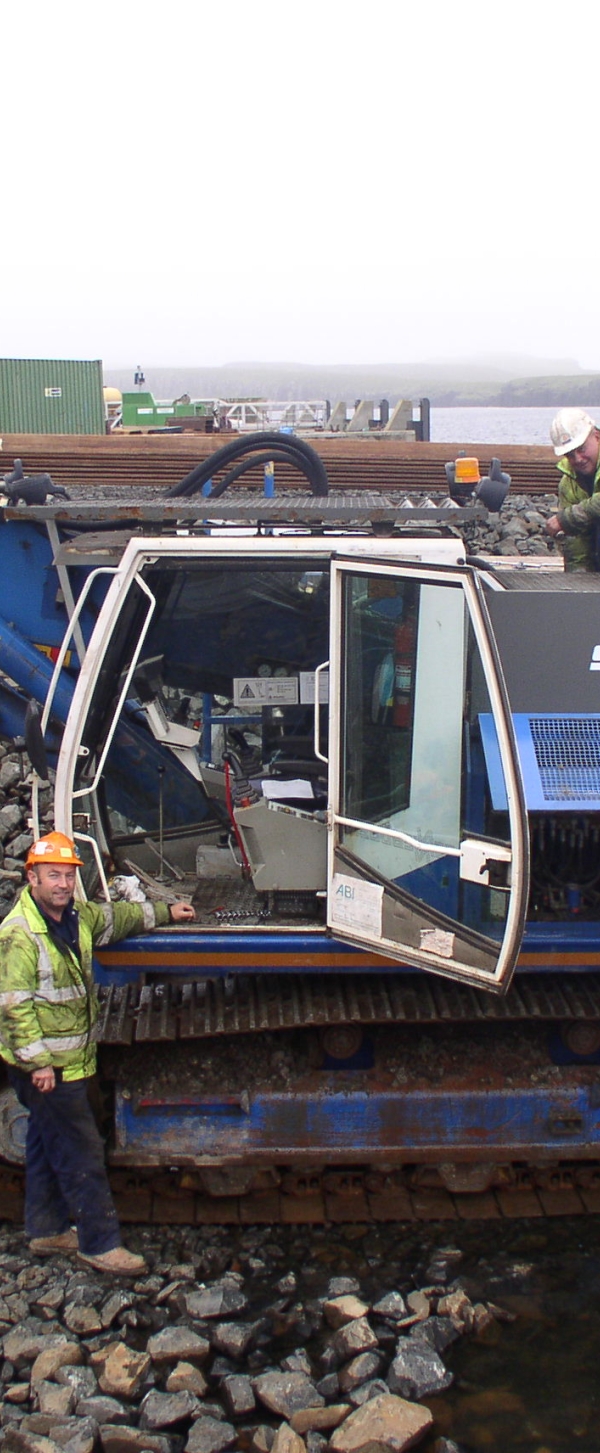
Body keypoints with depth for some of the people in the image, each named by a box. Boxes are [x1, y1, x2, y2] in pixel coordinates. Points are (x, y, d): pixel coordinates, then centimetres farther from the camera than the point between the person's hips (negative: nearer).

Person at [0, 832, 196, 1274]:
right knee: (82, 1154, -4)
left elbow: (115, 918, 28)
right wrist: (38, 1062, -24)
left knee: (48, 1146, 20)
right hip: (44, 1066, -9)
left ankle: (46, 1230, 33)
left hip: (70, 1059, 9)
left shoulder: (76, 916, 7)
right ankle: (100, 1244, 4)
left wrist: (164, 912, 29)